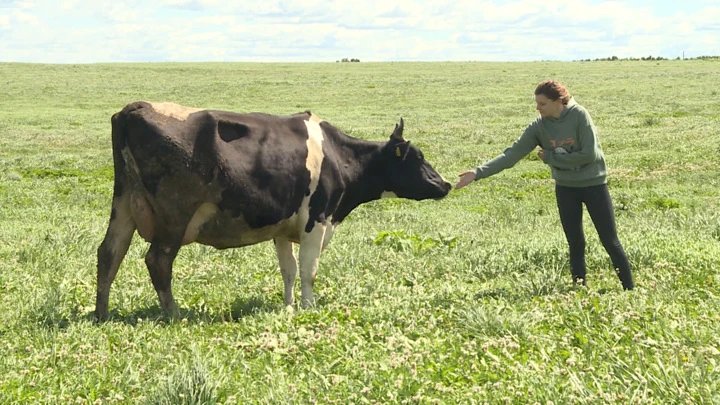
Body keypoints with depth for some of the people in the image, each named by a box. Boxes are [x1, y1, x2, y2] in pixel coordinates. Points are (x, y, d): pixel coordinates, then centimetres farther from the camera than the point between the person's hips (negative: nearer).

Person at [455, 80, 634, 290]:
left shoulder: (579, 115, -17)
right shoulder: (539, 126, -6)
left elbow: (590, 154, -22)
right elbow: (512, 154, -10)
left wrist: (551, 156, -15)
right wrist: (478, 172, -19)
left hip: (594, 185, -4)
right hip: (565, 188, 4)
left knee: (610, 241, 2)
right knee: (575, 243, 7)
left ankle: (629, 289, 11)